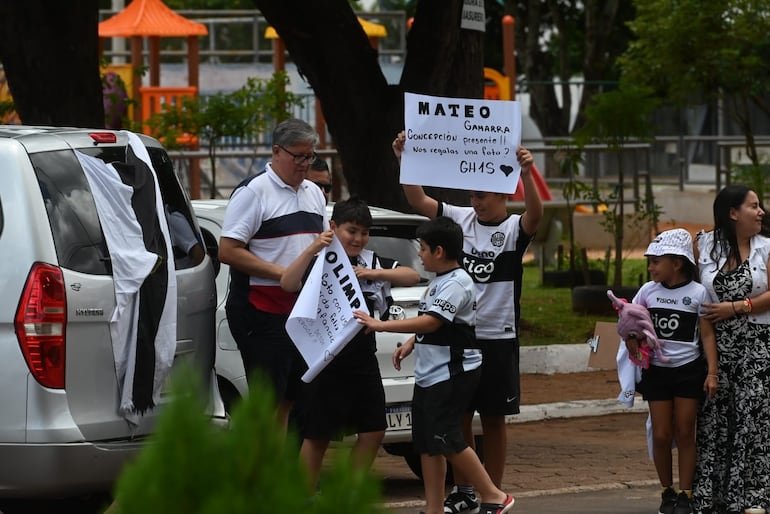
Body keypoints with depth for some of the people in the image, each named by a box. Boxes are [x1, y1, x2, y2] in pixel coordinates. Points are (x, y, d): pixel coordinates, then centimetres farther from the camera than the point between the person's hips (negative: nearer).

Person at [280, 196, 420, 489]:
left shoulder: (372, 262, 7)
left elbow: (412, 277, 0)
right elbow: (287, 284, -24)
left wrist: (376, 274, -14)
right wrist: (312, 250, -35)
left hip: (363, 359, 5)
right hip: (326, 362, -5)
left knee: (373, 430, 6)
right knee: (318, 435, 1)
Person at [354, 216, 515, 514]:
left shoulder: (456, 283, -16)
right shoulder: (438, 282, 15)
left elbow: (431, 322, -27)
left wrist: (380, 325, -27)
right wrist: (410, 344, 11)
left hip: (453, 374, -10)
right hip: (428, 375, 10)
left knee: (447, 441, -12)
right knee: (427, 444, 8)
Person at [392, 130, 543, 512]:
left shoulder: (514, 229, -7)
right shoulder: (460, 219, 4)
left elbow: (535, 213, -28)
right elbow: (418, 201, -3)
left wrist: (526, 174, -45)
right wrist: (405, 160, -16)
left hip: (498, 339, -4)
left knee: (494, 420, 5)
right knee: (457, 417, 8)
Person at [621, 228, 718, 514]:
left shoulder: (697, 293, -5)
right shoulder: (648, 291, 2)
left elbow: (707, 335, -4)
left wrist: (712, 372, -9)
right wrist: (632, 339, -12)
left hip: (688, 370, -2)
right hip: (657, 370, 2)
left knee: (684, 434, 2)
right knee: (661, 435, 3)